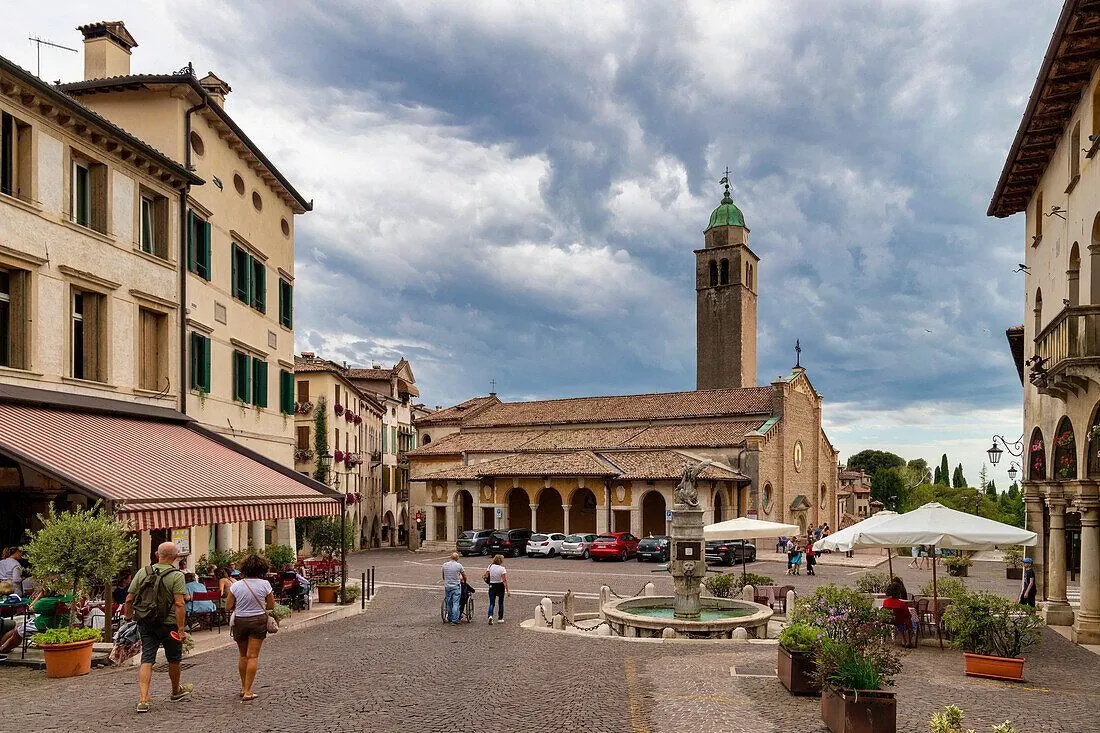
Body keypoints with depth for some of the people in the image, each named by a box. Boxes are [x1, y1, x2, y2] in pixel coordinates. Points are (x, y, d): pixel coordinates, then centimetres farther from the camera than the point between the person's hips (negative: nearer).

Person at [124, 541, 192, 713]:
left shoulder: (142, 572, 2)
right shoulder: (176, 576, -12)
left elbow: (129, 600, 3)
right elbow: (179, 604, -19)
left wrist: (128, 619, 15)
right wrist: (181, 629, -17)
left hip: (145, 624, 3)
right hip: (169, 624, -3)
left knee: (147, 660, 4)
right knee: (173, 659, 16)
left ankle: (143, 699, -7)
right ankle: (176, 691, 35)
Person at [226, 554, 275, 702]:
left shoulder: (236, 586, -7)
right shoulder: (265, 584, -10)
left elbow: (228, 607, -3)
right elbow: (271, 605, -1)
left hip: (240, 622, 2)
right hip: (258, 621, -2)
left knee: (243, 655, 18)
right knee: (253, 656, 1)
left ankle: (243, 688, 25)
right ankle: (248, 691, -2)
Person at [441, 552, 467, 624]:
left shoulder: (445, 565, 2)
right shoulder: (459, 565, -7)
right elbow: (464, 576, 2)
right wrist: (464, 582, 22)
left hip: (447, 586, 3)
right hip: (456, 586, -3)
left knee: (449, 603, 13)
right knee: (456, 603, -2)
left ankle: (450, 619, 22)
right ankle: (454, 620, -5)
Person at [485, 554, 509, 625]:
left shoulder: (490, 566, -2)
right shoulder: (502, 568, -12)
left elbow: (486, 576, -3)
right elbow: (504, 580, -16)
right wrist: (507, 590, -14)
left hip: (492, 586, 2)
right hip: (500, 586, -2)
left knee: (491, 603, 6)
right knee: (501, 603, 13)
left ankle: (490, 615, -18)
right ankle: (500, 618, 19)